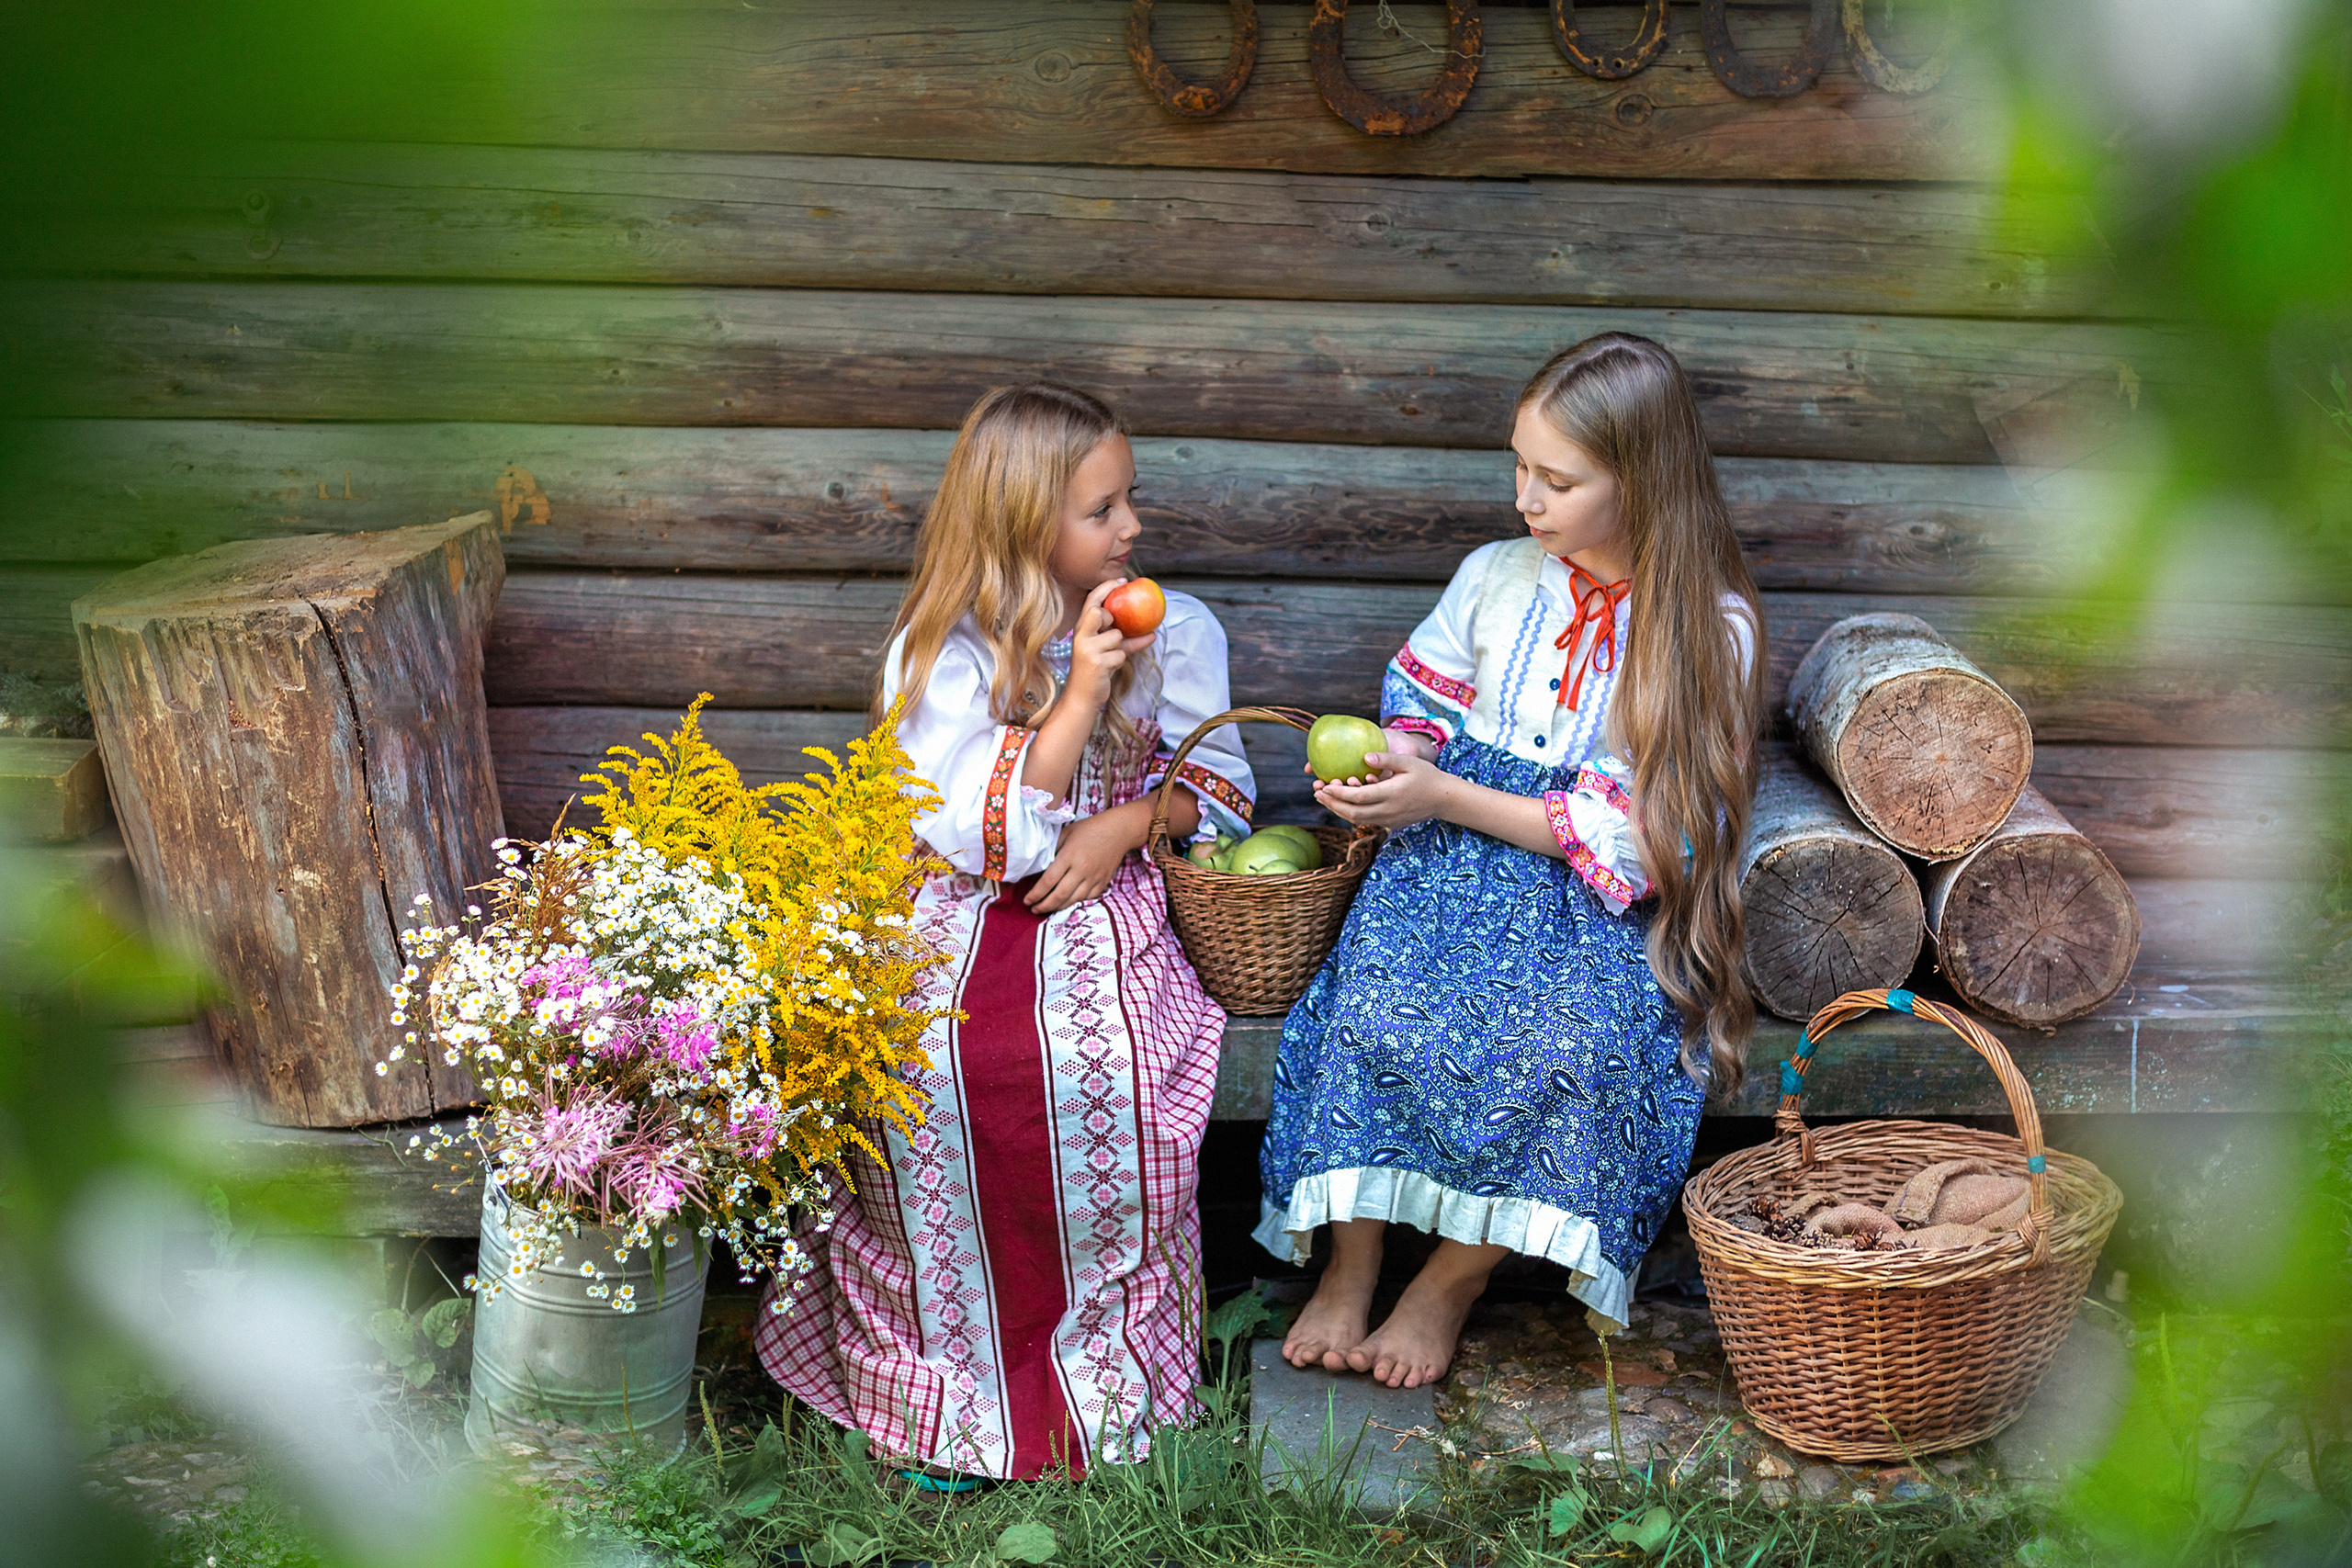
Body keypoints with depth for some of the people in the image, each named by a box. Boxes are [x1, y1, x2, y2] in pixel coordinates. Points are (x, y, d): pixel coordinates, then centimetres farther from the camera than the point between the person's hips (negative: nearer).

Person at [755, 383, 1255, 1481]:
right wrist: (1078, 695, -17)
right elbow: (986, 836, -10)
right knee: (928, 1065, -30)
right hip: (957, 915, 0)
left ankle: (1100, 1364, -12)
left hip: (1103, 910, 1)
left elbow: (1221, 782, 10)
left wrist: (1128, 824, -10)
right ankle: (946, 1377, -12)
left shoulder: (1173, 630, 7)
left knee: (1099, 1067, -31)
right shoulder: (940, 652, -1)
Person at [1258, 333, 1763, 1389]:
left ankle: (1452, 1282, -15)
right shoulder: (1495, 577, 7)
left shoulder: (1712, 627, -6)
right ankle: (1350, 1263, -13)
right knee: (1380, 1004, -29)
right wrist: (1396, 760, -7)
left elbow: (1632, 831, -11)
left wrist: (1444, 796, -17)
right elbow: (1422, 697, 20)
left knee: (1575, 1039, -34)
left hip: (1606, 896, -3)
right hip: (1457, 860, 3)